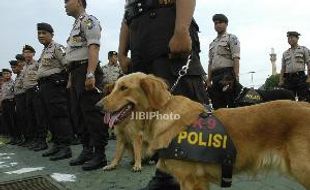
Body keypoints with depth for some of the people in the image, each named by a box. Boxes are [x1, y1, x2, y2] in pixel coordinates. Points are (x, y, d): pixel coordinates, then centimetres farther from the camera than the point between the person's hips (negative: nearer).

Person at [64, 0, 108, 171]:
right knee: (82, 114, 10)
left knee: (92, 113, -11)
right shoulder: (76, 25, 26)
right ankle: (87, 150, 18)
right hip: (76, 73, 10)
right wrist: (71, 79, 20)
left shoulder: (88, 21, -3)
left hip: (86, 70, -10)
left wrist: (90, 74, -26)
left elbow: (93, 48, -16)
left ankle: (100, 154, -7)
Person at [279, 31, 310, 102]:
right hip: (288, 79, 4)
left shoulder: (304, 50, 9)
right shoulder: (285, 53, 18)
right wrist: (281, 80, 7)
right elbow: (283, 68, 17)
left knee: (304, 100, -9)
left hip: (300, 77, -3)